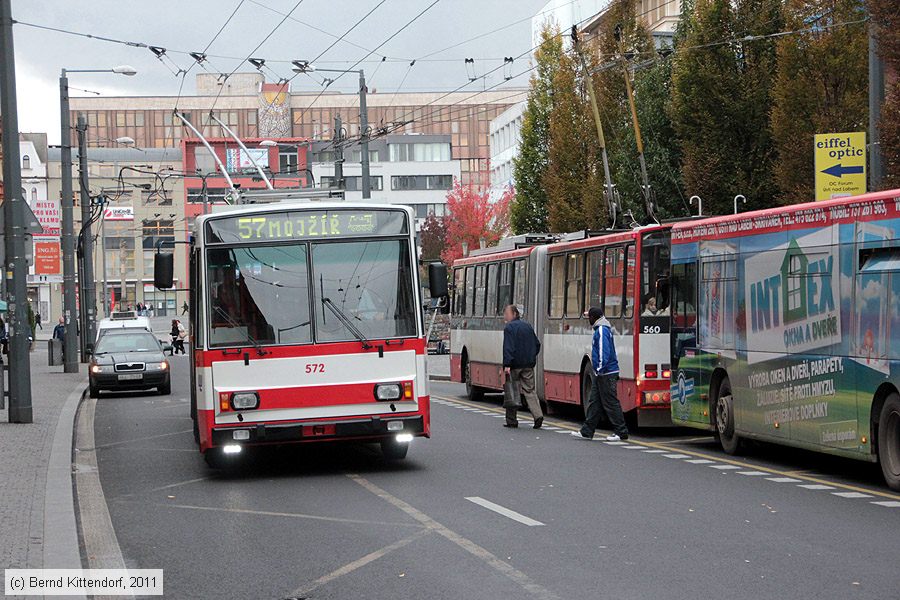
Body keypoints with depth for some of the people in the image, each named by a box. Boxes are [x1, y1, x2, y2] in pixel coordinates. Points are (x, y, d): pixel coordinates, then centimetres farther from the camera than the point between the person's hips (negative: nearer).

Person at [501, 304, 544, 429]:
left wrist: (507, 365, -23)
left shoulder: (509, 328, -9)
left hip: (515, 364, -6)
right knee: (529, 390, 7)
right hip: (528, 365, 6)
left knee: (512, 391, 3)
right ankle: (538, 415, -11)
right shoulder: (527, 326, 14)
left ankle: (511, 420, 7)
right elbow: (537, 344, 18)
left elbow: (508, 347, -18)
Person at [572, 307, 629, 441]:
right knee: (594, 402, 11)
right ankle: (586, 432, 13)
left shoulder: (602, 330, -15)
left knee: (610, 403, -6)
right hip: (601, 374, 11)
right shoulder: (601, 329, 17)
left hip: (606, 374, -11)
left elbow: (604, 351, -22)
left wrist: (600, 369, -22)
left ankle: (621, 432, -1)